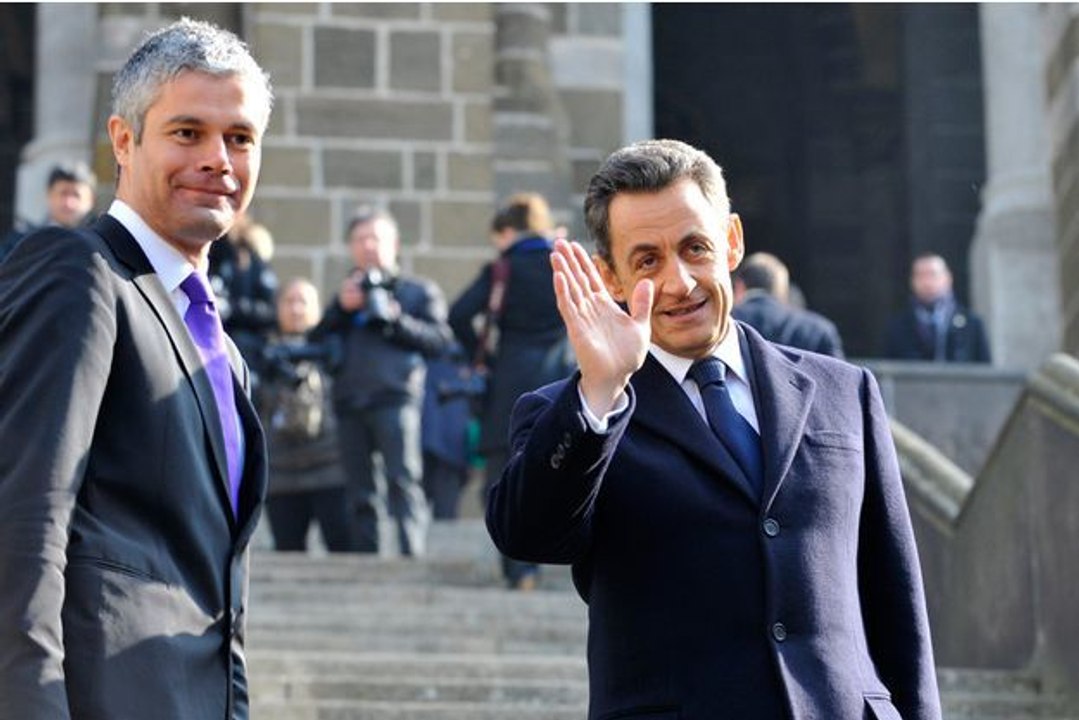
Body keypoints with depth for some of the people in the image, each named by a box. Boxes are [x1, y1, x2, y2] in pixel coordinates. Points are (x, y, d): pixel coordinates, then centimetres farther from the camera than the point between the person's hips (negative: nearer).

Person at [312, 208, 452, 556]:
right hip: (349, 402, 5)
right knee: (361, 493, 2)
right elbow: (316, 341, 18)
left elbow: (440, 339, 3)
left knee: (403, 481, -17)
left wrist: (397, 320, -8)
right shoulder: (347, 294, 28)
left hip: (396, 398, -4)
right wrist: (340, 309, 3)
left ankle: (413, 557, -21)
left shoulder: (419, 291, 17)